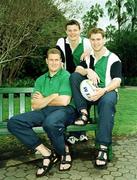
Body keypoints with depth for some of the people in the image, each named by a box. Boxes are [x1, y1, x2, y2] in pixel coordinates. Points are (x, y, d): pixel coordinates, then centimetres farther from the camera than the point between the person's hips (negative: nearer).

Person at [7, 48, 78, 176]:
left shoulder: (66, 76, 3)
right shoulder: (40, 80, 18)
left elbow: (64, 101, -11)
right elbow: (35, 106, 7)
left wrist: (43, 100, 3)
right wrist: (53, 96, -3)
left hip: (65, 110, -5)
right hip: (44, 112, 6)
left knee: (50, 123, -41)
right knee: (13, 122, -15)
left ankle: (64, 152, -9)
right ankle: (46, 153, -12)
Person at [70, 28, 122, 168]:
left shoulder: (113, 58, 2)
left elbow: (117, 81, -9)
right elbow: (77, 69, -3)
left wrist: (103, 90, -29)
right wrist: (88, 71, -26)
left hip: (107, 91, -4)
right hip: (88, 92, 4)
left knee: (107, 101, -39)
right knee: (74, 76, -17)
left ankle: (103, 148, -41)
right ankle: (83, 113, -22)